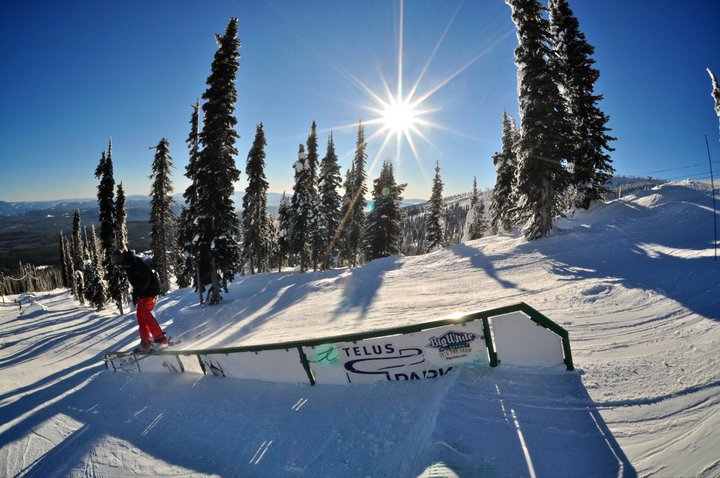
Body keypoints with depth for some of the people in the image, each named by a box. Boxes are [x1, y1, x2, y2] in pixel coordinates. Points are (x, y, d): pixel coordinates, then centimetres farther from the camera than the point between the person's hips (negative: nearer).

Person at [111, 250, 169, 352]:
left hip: (150, 289, -10)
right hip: (144, 292, 10)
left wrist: (137, 293, -22)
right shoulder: (128, 266, 13)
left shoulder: (134, 262, -17)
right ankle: (146, 342, 15)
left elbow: (146, 277, -24)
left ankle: (161, 339, -13)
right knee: (140, 315, 9)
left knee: (145, 313, -14)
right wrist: (135, 295, 10)